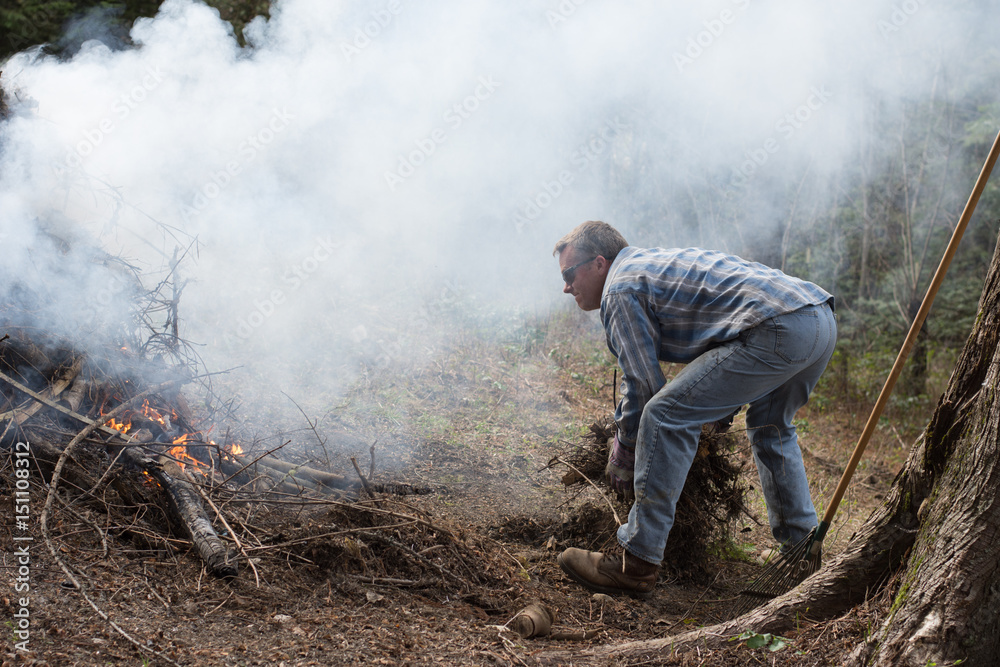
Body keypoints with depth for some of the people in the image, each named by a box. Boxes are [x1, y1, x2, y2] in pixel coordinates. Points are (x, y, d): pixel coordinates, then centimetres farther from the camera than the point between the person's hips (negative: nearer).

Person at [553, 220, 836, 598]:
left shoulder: (619, 289, 2)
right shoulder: (651, 262, 31)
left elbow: (644, 382, 1)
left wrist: (624, 452, 13)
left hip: (777, 330, -10)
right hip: (823, 319, 10)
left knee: (666, 416, -8)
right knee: (770, 427, 32)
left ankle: (637, 566, -5)